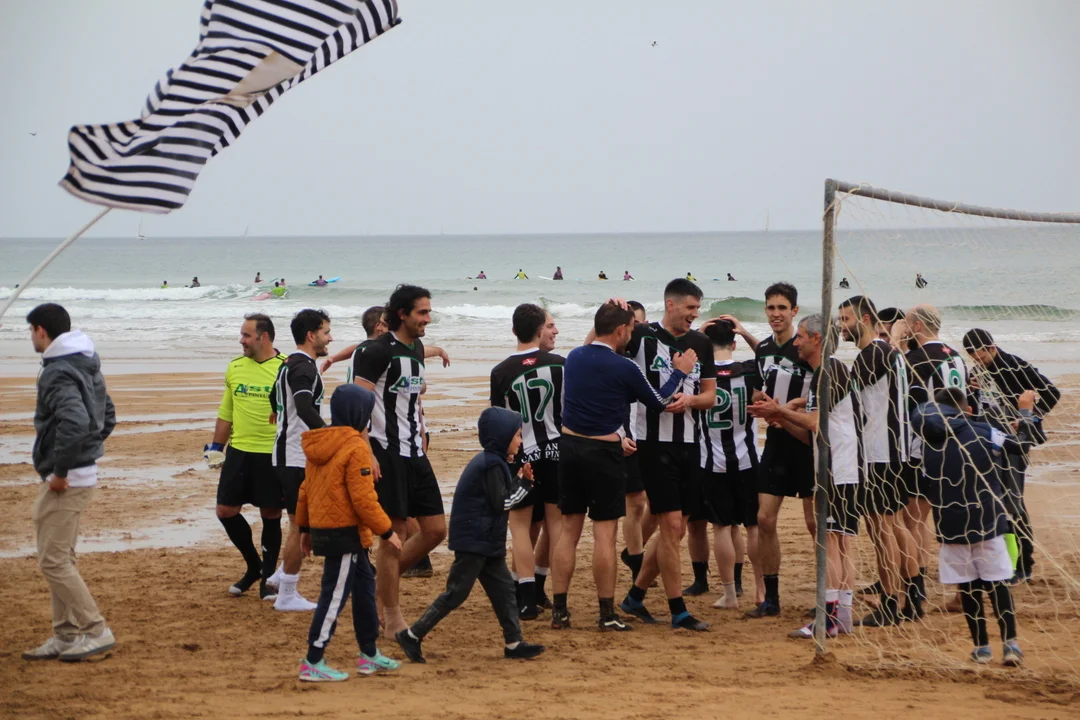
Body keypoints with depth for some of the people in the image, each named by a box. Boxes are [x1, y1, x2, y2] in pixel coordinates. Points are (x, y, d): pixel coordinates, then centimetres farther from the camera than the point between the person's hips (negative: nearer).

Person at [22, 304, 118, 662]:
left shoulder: (57, 373, -18)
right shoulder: (86, 366, 13)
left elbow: (74, 422, -34)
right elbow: (107, 417, 23)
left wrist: (60, 470, -24)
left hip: (65, 481, -10)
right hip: (83, 474, 10)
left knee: (53, 560, -5)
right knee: (60, 558, 16)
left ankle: (96, 631, -4)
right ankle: (65, 636, 20)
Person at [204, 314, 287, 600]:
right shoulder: (235, 368, 8)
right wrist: (216, 446, 12)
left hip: (273, 455, -5)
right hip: (238, 451, 5)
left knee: (271, 514, 3)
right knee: (226, 510, 3)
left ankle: (268, 578, 16)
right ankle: (253, 565, 23)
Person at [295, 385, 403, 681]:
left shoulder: (318, 445, 11)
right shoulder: (356, 448, -16)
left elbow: (306, 489, 15)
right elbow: (363, 498, -19)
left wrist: (305, 527, 23)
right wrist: (386, 531, -10)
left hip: (321, 527, 9)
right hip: (345, 532, -9)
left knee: (364, 584, 19)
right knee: (335, 596, -4)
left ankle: (369, 654, 27)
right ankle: (313, 663, -2)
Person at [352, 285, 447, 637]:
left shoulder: (417, 348, 13)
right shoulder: (378, 351, -12)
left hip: (414, 453, 8)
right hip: (387, 453, -8)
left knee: (436, 529, 7)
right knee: (392, 534, -4)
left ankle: (386, 578, 25)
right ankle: (392, 616, 5)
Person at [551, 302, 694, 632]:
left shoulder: (574, 357, 3)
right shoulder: (624, 368, -13)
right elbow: (659, 402, 1)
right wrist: (680, 372, 15)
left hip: (569, 446, 6)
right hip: (603, 452, -6)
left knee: (569, 530, 10)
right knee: (604, 532, -1)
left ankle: (559, 610, 10)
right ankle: (607, 614, 3)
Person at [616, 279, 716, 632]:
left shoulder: (701, 343, 9)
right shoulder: (642, 336, -5)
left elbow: (710, 396, 13)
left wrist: (690, 400, -8)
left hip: (689, 442, 6)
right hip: (654, 441, -6)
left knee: (674, 529, 9)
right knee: (672, 526, -8)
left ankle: (635, 596, 25)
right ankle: (678, 610, 0)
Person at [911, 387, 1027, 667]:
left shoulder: (929, 443, 0)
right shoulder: (983, 433, -8)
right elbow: (1020, 437, 0)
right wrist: (1026, 410, 18)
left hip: (951, 528, 2)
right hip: (987, 524, -1)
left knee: (968, 587, 10)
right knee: (998, 584, 5)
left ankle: (982, 646, 14)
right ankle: (1010, 643, -2)